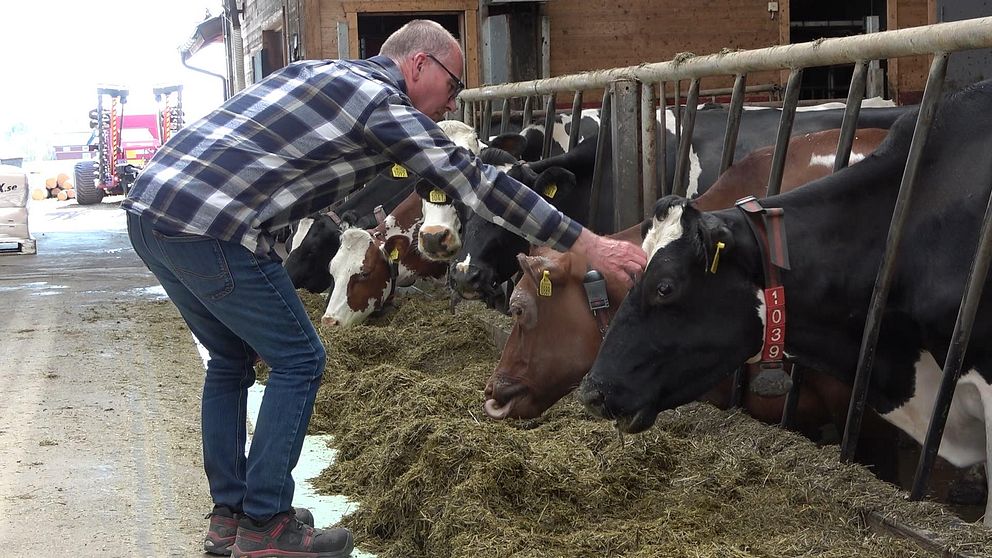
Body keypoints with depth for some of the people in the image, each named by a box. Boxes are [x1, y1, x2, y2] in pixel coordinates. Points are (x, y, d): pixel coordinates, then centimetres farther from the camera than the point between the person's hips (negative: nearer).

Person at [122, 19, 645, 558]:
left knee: (231, 358, 22)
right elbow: (482, 185, -2)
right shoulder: (386, 106, -2)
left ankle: (228, 515, 27)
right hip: (210, 227, -9)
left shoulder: (318, 70, 22)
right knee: (297, 360, 4)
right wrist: (590, 246, 2)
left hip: (146, 206, 9)